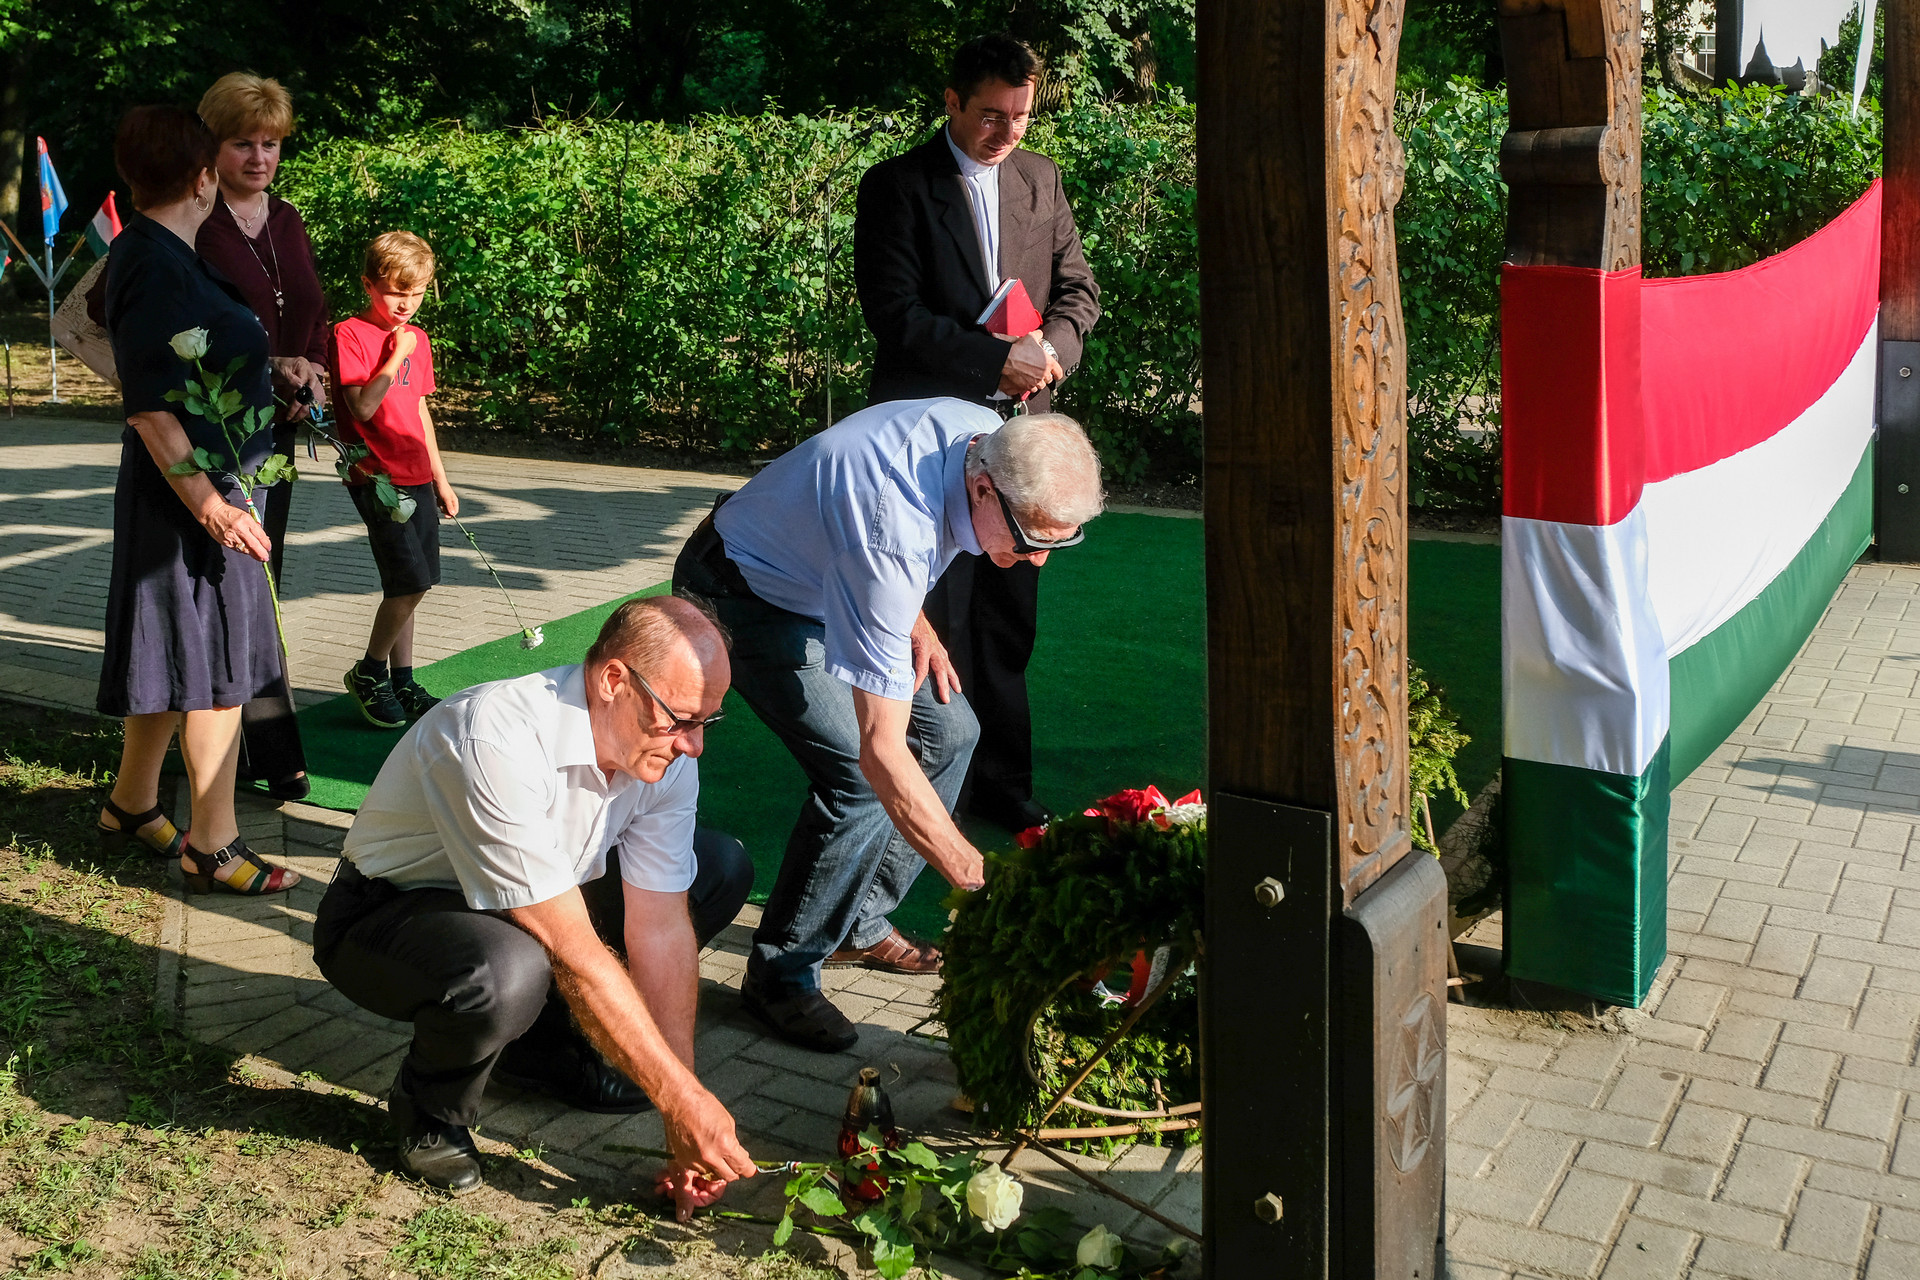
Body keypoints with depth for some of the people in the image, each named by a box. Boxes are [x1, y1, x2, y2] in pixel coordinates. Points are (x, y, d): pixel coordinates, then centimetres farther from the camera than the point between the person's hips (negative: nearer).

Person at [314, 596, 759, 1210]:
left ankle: (540, 1040, 5)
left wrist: (684, 1114, -17)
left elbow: (662, 929, -13)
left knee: (722, 866, -5)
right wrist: (683, 1098, -31)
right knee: (506, 973, -41)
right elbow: (572, 950, -34)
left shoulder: (666, 753, -13)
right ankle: (429, 1111, -5)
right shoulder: (498, 742, -35)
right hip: (384, 916, -7)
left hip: (530, 908, 7)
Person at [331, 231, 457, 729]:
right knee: (411, 581, -13)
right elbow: (362, 407, -19)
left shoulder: (417, 338, 13)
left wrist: (440, 479, 21)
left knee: (408, 585, 10)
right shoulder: (350, 334, -9)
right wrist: (396, 356, -17)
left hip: (417, 478, 7)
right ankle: (368, 674, 6)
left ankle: (403, 683, 18)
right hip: (377, 477, -7)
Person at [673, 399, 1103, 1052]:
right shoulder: (894, 527, -42)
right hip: (747, 599, -8)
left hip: (821, 580, 9)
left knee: (947, 730, 3)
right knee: (859, 776, -23)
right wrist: (978, 881, -42)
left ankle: (859, 924, 16)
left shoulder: (988, 436, -17)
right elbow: (879, 748, -42)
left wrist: (915, 625, -1)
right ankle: (780, 973, -5)